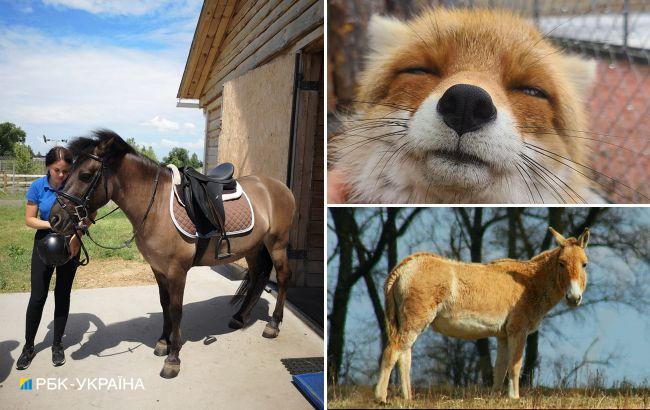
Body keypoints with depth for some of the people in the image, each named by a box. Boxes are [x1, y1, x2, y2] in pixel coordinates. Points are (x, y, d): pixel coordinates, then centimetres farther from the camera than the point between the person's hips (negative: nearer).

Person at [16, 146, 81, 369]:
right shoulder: (38, 187, -11)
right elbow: (29, 219, -7)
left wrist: (76, 236, -22)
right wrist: (52, 224, -24)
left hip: (70, 245, 0)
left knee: (62, 295, 8)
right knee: (37, 297, 2)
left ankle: (57, 345, 22)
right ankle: (28, 346, 19)